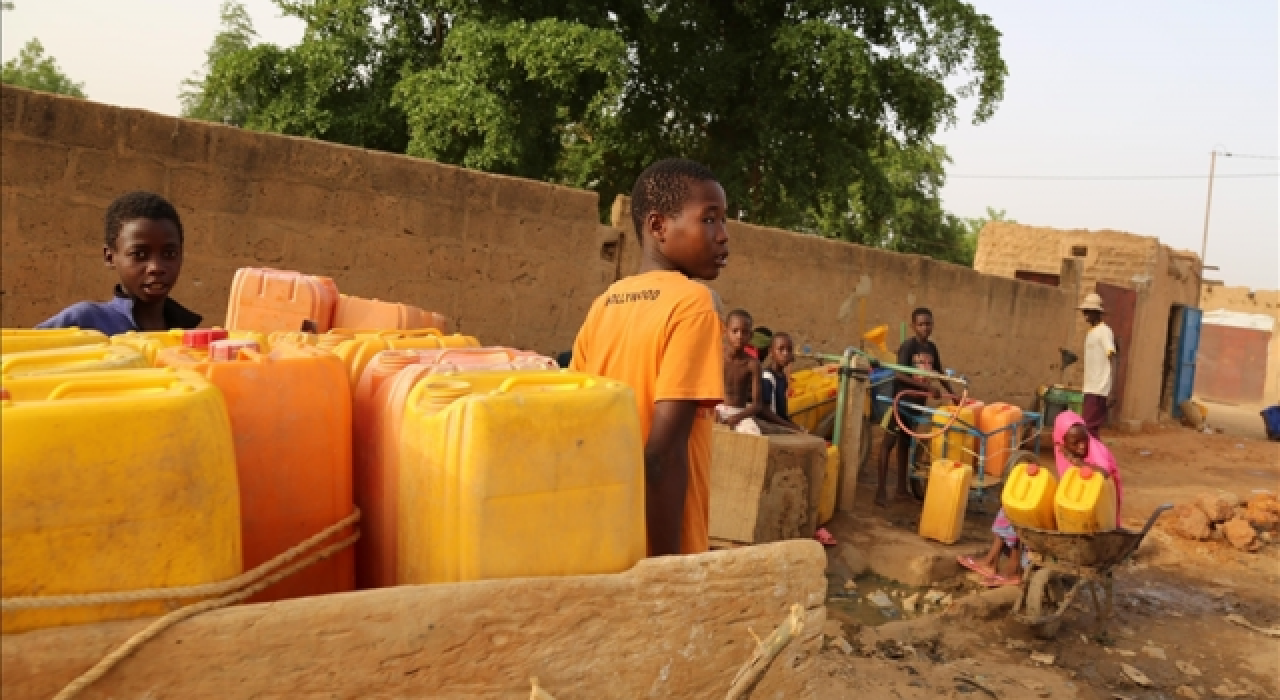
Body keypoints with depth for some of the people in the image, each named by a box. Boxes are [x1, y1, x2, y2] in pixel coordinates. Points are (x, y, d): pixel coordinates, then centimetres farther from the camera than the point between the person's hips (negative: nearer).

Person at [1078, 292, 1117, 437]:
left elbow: (1112, 362, -15)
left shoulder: (1104, 331, -8)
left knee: (1090, 429, -12)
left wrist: (1111, 392, -21)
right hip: (1090, 390, 9)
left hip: (1098, 391, -9)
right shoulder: (1091, 333, 18)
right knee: (1088, 429, 10)